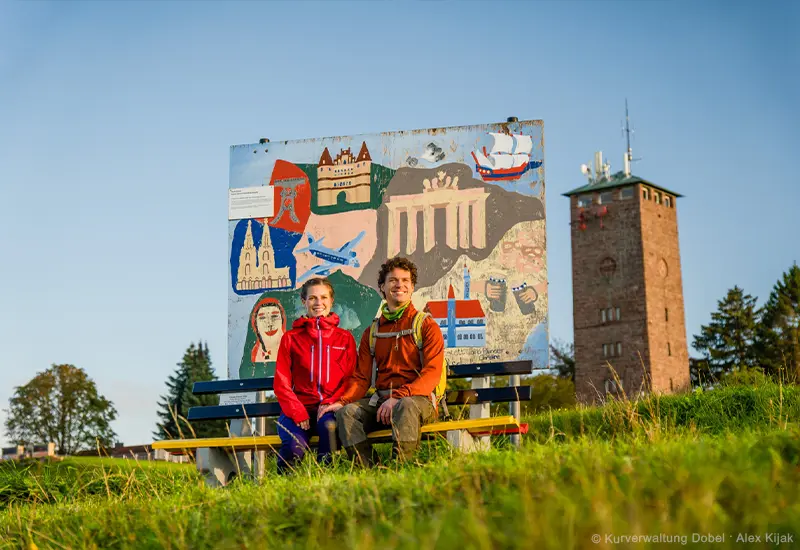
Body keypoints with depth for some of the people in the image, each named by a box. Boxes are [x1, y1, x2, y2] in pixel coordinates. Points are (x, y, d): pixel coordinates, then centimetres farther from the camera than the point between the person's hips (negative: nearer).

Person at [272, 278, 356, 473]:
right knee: (294, 448, -31)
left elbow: (351, 379, 10)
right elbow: (281, 383, 9)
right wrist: (297, 411, -7)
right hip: (300, 407, 0)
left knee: (329, 425, -37)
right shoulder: (291, 338, 16)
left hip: (331, 408, 0)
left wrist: (331, 403, -8)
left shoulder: (345, 338, 17)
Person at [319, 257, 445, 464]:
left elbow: (432, 374, -7)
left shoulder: (427, 326, 5)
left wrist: (398, 398, -21)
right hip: (381, 401, 4)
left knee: (407, 406, -38)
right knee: (346, 412, -24)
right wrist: (342, 401, -6)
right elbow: (361, 378, 16)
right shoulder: (372, 332, 19)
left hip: (418, 399, -4)